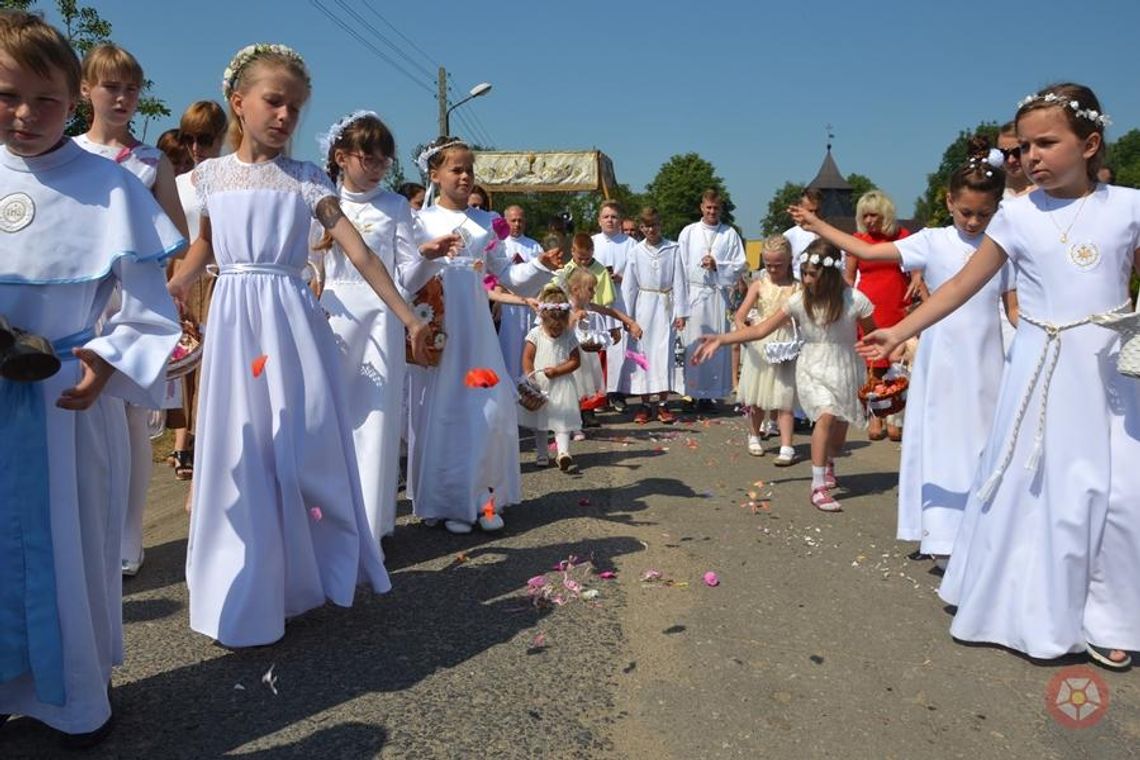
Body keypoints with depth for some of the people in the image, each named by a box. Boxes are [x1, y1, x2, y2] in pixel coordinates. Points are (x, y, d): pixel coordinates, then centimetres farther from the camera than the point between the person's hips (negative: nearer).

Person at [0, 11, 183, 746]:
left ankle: (80, 693, 30)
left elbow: (151, 310, -8)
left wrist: (108, 361, -23)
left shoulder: (109, 187, -7)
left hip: (67, 400, -3)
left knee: (73, 547, 9)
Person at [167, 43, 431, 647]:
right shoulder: (210, 174, 8)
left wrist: (407, 315, -7)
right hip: (234, 316, 2)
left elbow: (358, 250, -3)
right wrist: (168, 292, 6)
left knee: (305, 445, 0)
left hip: (292, 315, -1)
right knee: (240, 451, 3)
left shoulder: (305, 179, 2)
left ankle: (305, 573, 21)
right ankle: (246, 591, 17)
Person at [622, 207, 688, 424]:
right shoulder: (636, 252, 4)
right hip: (643, 306, 1)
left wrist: (680, 312, -3)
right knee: (642, 353, 3)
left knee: (664, 353, -1)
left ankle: (663, 405, 6)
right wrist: (627, 316, 2)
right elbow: (629, 285, 5)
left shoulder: (672, 249, 1)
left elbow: (678, 282, 1)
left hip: (665, 306, -1)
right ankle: (645, 405, 11)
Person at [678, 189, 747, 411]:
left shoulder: (730, 234, 8)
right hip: (693, 293, -1)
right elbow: (681, 265, 5)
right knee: (693, 343, -4)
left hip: (719, 294, 1)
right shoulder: (688, 232, 8)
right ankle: (691, 393, 1)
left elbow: (740, 264, 4)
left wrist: (717, 265, -10)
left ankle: (710, 394, 7)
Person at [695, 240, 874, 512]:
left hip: (845, 369, 1)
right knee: (827, 415, -24)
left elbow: (874, 335, -2)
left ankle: (829, 466, 47)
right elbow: (760, 330, -11)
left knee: (840, 428, 12)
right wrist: (720, 339, -20)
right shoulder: (799, 301, -12)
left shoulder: (854, 300, -15)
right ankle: (818, 487, -16)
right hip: (813, 369, -1)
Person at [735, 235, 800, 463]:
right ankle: (754, 436, 34)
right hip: (760, 345, 2)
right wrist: (742, 327, -26)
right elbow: (740, 315, -5)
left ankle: (786, 447, -3)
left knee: (784, 399, -4)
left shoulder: (796, 287, 0)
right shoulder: (759, 284, 1)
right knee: (756, 397, 14)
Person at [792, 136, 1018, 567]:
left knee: (984, 444, 7)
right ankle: (944, 535, 7)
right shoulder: (932, 243, -2)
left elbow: (1014, 309, 8)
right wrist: (817, 226, -12)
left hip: (986, 364, 2)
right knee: (942, 443, 0)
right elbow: (867, 251, -8)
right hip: (943, 362, -2)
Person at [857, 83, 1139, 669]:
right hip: (1040, 371, 0)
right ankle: (1035, 617, 21)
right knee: (1033, 488, 3)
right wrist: (898, 333, 0)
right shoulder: (1018, 214, -1)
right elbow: (963, 284, 3)